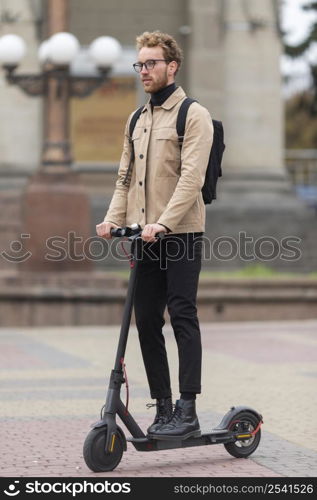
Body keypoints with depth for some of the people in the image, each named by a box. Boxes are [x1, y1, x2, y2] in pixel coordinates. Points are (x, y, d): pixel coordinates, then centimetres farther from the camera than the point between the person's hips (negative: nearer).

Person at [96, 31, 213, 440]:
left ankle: (187, 410, -8)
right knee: (147, 321, 5)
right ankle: (163, 407, 11)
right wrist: (114, 218, 2)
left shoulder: (193, 115, -4)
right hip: (143, 237, 7)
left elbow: (191, 178, -15)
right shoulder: (136, 120, 18)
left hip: (180, 235, -7)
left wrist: (162, 223, -25)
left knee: (182, 317, -8)